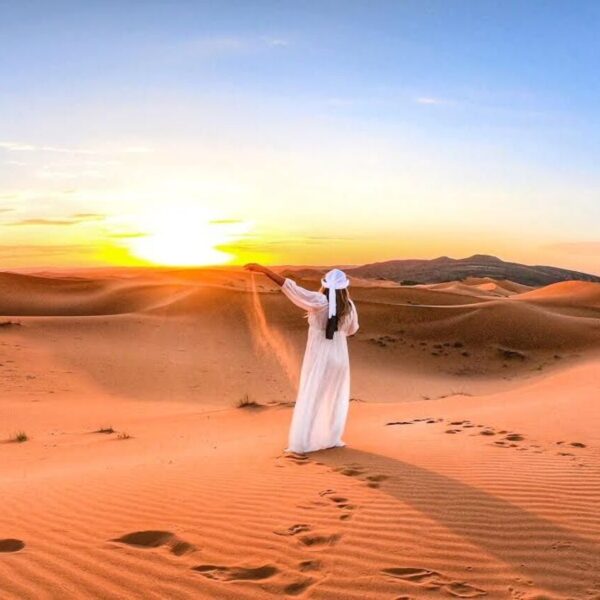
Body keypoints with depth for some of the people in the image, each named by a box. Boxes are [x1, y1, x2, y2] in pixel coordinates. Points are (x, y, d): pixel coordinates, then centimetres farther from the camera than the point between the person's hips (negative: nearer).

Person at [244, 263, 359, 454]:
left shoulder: (319, 302, -18)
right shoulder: (349, 306, -7)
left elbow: (291, 287, -28)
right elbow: (352, 329, 13)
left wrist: (264, 270, -32)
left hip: (318, 359, -3)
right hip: (339, 358, 3)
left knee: (308, 399, 3)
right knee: (336, 399, 20)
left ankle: (300, 444, 1)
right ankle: (331, 439, 22)